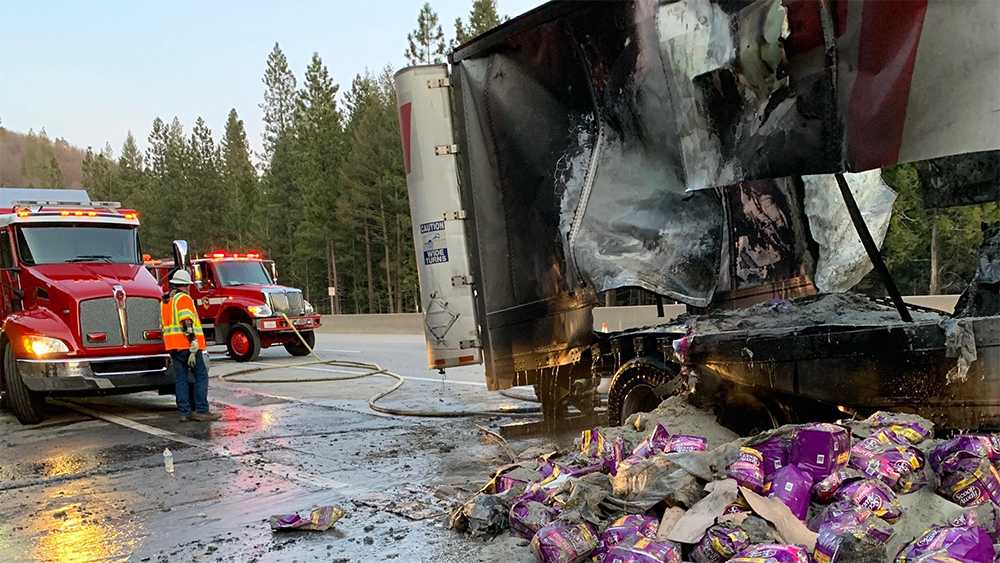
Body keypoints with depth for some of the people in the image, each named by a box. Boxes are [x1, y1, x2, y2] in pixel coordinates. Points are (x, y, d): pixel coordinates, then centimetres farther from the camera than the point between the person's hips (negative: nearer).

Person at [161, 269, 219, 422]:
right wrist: (193, 348, -20)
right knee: (201, 375, -3)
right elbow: (187, 324, -18)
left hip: (172, 345, 8)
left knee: (181, 378, 8)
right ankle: (201, 410, -7)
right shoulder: (184, 298, -9)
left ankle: (184, 412, 7)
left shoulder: (165, 301, 18)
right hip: (186, 344, -8)